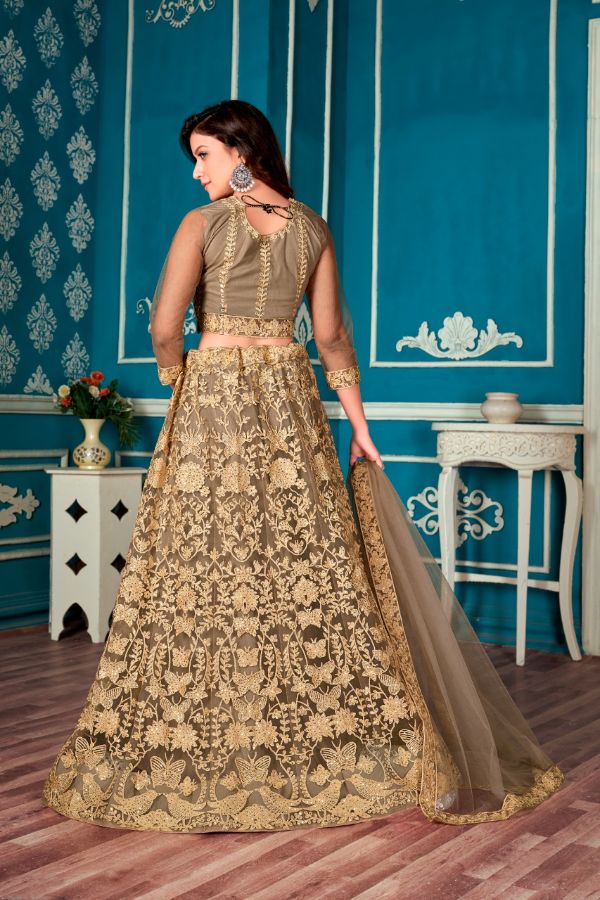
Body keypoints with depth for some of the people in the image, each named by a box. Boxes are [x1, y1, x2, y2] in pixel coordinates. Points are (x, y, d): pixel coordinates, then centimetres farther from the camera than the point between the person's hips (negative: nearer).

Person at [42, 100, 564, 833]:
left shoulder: (202, 224, -4)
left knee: (205, 569, 0)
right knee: (311, 566, 6)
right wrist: (358, 421, 11)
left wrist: (182, 384, 8)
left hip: (213, 405, -4)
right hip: (291, 404, 4)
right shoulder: (312, 228, 9)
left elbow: (164, 327, -10)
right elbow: (331, 335, 7)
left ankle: (195, 761, 7)